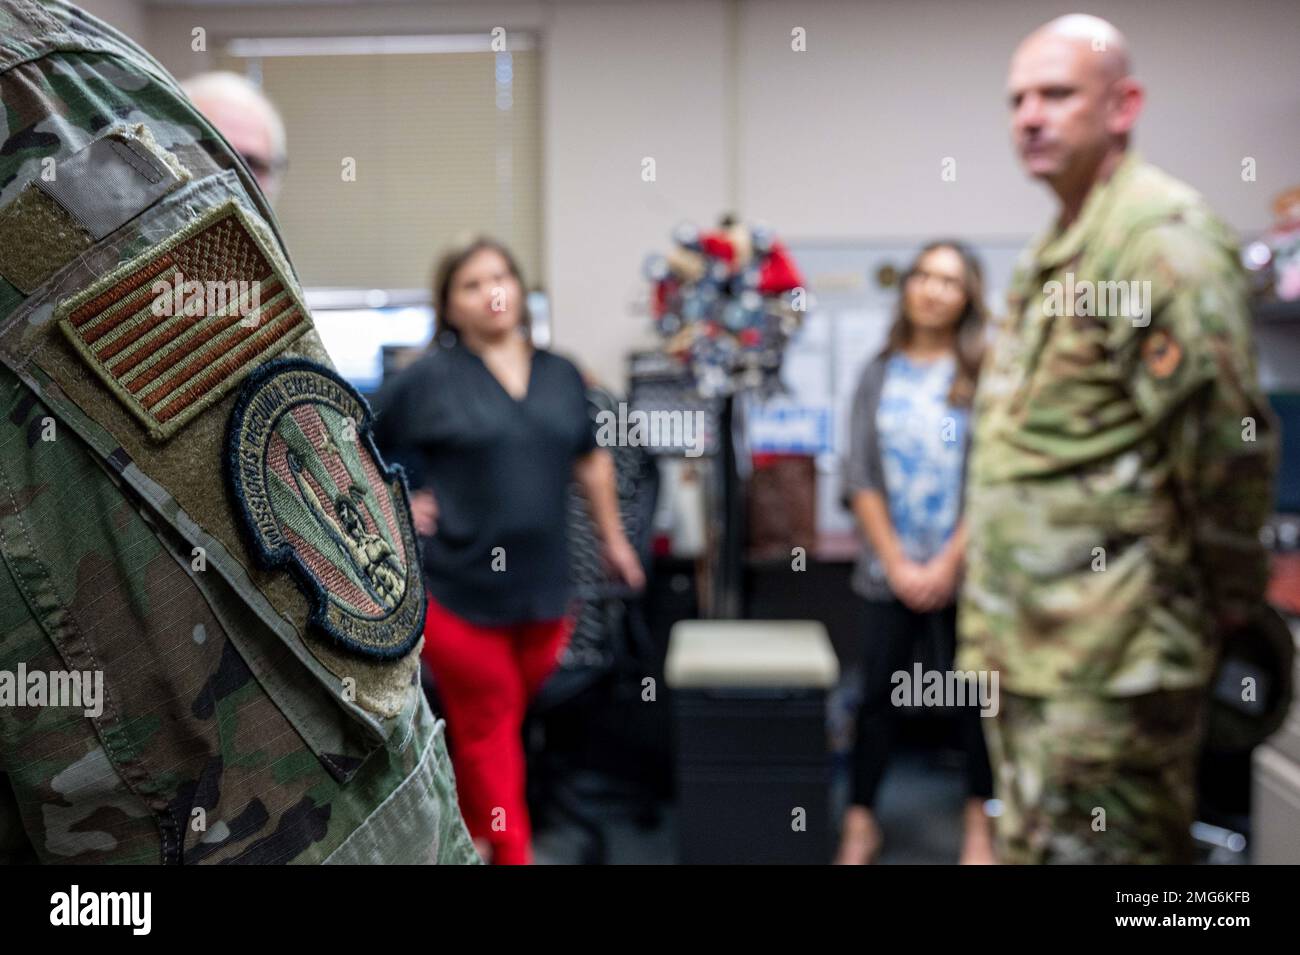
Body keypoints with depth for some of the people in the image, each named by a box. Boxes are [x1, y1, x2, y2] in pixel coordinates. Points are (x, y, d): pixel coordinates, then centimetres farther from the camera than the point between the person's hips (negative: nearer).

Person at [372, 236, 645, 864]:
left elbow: (590, 461, 19)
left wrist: (612, 538, 22)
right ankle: (511, 852, 18)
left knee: (508, 715, 16)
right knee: (488, 726, 5)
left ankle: (473, 831, 40)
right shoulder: (429, 378, -5)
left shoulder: (561, 375, 9)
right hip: (457, 584, -4)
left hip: (543, 585, 4)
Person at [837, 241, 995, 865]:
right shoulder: (879, 375, 5)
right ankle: (860, 821, 16)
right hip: (890, 570, 2)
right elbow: (860, 478, 1)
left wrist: (949, 564, -12)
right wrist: (896, 563, -7)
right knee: (878, 692, 4)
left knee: (975, 691, 8)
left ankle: (978, 819, 24)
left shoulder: (985, 375, -2)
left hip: (966, 569, -1)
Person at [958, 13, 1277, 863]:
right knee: (1032, 842, 20)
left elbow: (1226, 441, -20)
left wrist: (1226, 607, -8)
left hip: (1109, 659, -10)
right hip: (1027, 637, 10)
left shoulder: (1162, 236, -15)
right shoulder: (1054, 253, 16)